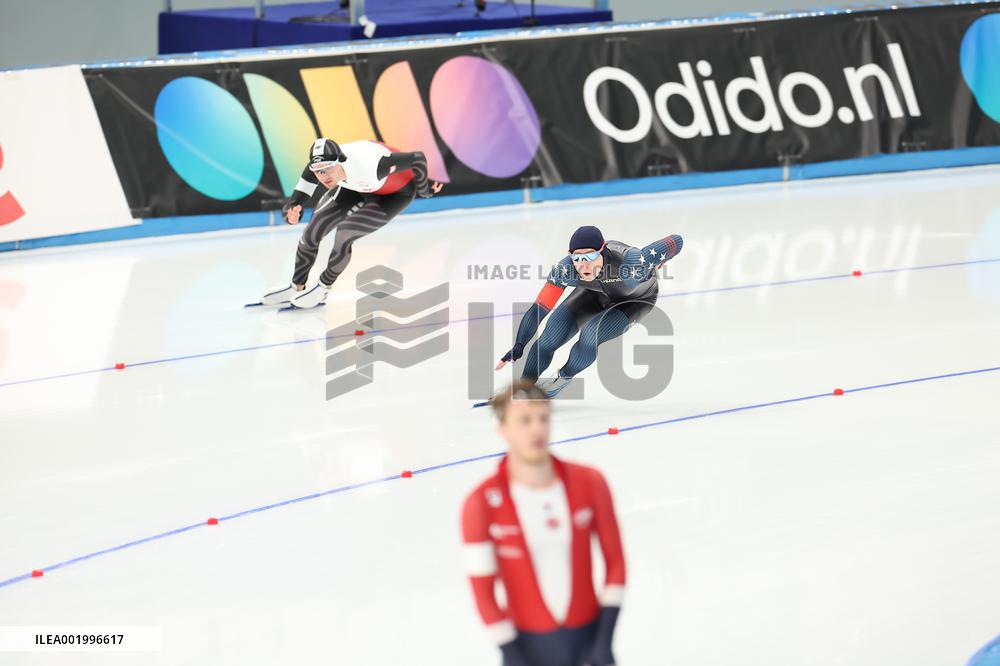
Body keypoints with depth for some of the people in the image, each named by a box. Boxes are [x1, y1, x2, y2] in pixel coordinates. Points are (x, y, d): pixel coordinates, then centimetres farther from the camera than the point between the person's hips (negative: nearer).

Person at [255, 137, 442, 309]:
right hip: (357, 188, 5)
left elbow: (417, 159, -35)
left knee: (345, 234, -20)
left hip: (395, 193, -5)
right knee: (313, 231, -2)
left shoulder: (370, 165, -45)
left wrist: (423, 190, -15)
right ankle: (296, 288, 22)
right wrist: (291, 214, -49)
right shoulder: (317, 167, -29)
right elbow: (296, 200, -23)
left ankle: (323, 289, 6)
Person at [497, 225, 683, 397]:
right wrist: (519, 346, -35)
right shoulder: (566, 269, -35)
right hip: (594, 293, 3)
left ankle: (564, 378, 5)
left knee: (589, 337, -26)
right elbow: (539, 309, -28)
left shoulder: (632, 263, -45)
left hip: (636, 299, -3)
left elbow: (676, 242, -30)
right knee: (548, 340, -10)